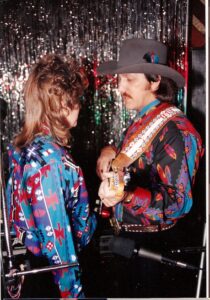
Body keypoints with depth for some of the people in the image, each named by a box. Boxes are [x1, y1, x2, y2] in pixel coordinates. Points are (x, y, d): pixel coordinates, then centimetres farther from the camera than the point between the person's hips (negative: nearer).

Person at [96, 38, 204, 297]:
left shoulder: (176, 131, -22)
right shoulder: (141, 121, 5)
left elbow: (178, 201, -26)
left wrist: (125, 196, -40)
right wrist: (111, 153, -3)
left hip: (153, 245, -8)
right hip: (127, 236, 8)